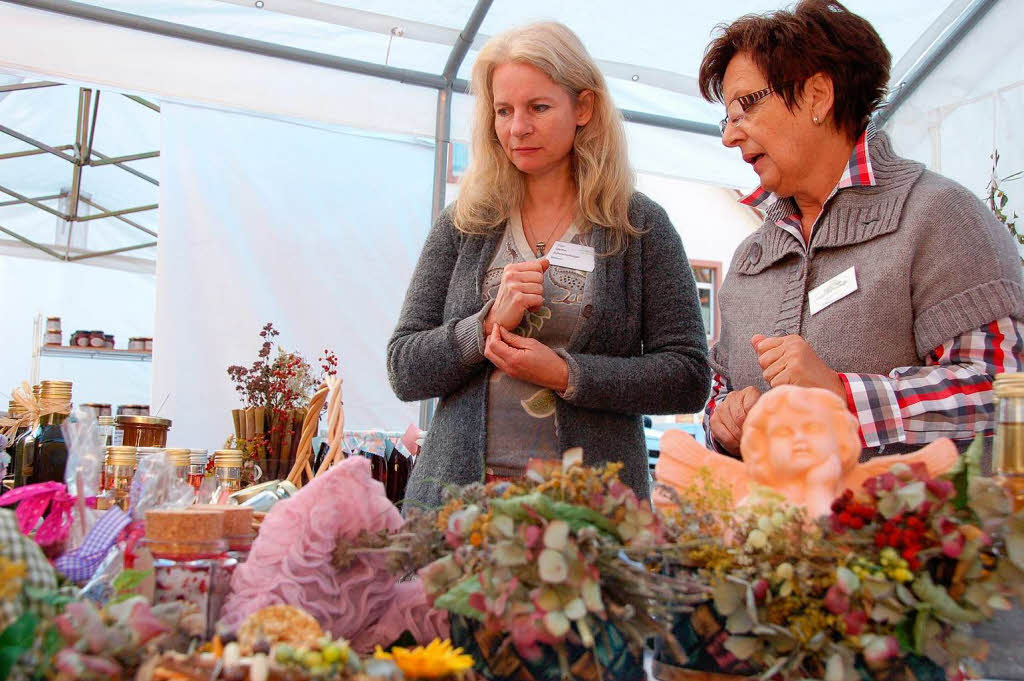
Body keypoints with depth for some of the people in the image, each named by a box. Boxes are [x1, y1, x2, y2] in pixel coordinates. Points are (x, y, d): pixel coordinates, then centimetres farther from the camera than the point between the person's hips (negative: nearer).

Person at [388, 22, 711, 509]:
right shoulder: (463, 224, 7)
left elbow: (690, 378, -3)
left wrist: (565, 373, -13)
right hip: (458, 491, 2)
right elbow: (403, 369, 4)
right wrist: (489, 323, -13)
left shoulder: (640, 225, 2)